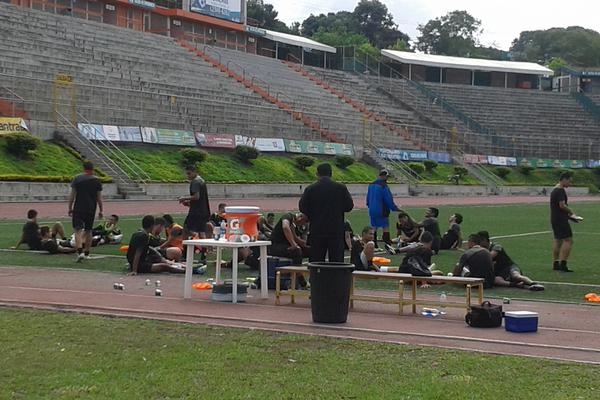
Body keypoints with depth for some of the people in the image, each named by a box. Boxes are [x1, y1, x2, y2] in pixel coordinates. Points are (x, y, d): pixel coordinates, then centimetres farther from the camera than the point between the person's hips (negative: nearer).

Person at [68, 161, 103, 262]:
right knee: (88, 231, 14)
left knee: (78, 229, -5)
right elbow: (99, 198, 3)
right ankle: (86, 253, 21)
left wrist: (70, 208, 6)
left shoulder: (77, 178, -2)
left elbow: (72, 196, -2)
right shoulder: (97, 181, 1)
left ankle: (80, 251, -23)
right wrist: (100, 211, 11)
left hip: (78, 209, -2)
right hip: (91, 210, 2)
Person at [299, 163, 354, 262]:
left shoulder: (310, 189, -5)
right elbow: (349, 206, 2)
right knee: (337, 262, 4)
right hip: (336, 231, 0)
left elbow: (302, 208, -1)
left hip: (317, 231, 0)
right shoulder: (341, 188, -4)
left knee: (316, 261, 6)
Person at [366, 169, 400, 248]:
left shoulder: (371, 184, 10)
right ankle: (388, 245, -6)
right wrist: (395, 208, -3)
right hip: (382, 211, -8)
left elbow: (368, 198, 17)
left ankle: (374, 245, 15)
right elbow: (389, 199, -13)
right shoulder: (383, 185, -15)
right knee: (385, 227, -3)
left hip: (372, 211, 8)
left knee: (374, 227, 13)